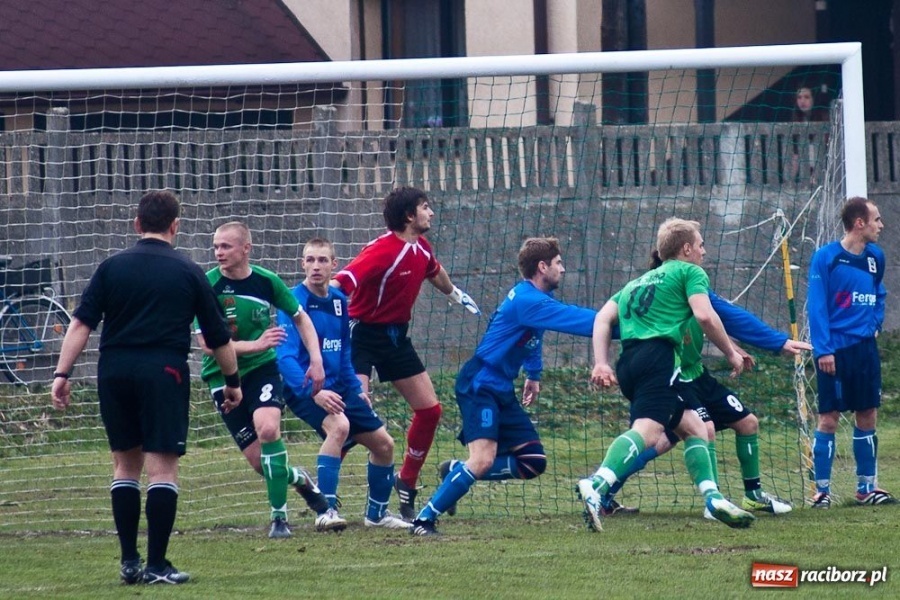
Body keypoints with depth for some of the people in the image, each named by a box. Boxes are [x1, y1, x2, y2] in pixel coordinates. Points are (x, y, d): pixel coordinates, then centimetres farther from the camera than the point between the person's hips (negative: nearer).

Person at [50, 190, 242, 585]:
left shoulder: (112, 267, 7)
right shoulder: (187, 272, 5)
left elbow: (81, 324, -1)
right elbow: (218, 337, 10)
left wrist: (62, 374, -2)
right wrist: (232, 382, 22)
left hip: (115, 371, 3)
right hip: (164, 371, -3)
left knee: (125, 464, 14)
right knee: (162, 468, -2)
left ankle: (129, 561, 13)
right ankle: (156, 565, -7)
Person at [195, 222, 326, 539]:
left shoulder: (266, 281, -6)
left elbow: (300, 317, 11)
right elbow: (207, 344, -18)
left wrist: (316, 360, 1)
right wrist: (255, 345, -27)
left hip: (262, 369, 0)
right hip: (222, 376, 0)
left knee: (268, 430, -27)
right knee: (258, 459, -4)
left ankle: (279, 517, -14)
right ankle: (297, 478, 32)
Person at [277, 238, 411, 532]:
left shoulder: (338, 300, 7)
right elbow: (285, 357, -24)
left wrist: (356, 389, 17)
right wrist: (314, 391, -35)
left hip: (338, 388, 8)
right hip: (304, 389, -8)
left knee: (384, 443, 9)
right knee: (339, 425, -35)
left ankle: (377, 512, 31)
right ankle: (326, 511, -32)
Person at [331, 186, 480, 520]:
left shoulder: (421, 248, 1)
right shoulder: (383, 251, -25)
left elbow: (434, 273, 26)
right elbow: (339, 285, -36)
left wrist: (455, 294, 45)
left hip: (396, 336, 8)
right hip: (364, 337, -8)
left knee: (429, 409, 7)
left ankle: (407, 485, 22)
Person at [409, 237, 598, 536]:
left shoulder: (536, 297, 11)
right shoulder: (527, 301, -21)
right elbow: (576, 320, -26)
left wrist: (533, 373, 24)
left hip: (502, 391, 10)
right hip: (480, 385, -10)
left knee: (533, 462, 5)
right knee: (483, 460, -25)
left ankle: (458, 472, 16)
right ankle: (424, 519, -18)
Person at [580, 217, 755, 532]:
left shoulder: (638, 282, 32)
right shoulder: (689, 271, 12)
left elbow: (603, 318, 19)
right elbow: (704, 316, -5)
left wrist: (601, 363, 10)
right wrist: (731, 353, 6)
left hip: (629, 362, 8)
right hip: (659, 356, -8)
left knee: (693, 427, 17)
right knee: (646, 430, -24)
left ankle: (713, 497, 5)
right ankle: (596, 485, -47)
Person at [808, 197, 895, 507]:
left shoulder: (875, 257, 7)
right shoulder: (826, 257, -10)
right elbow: (816, 305, -11)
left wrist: (875, 323, 7)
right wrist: (823, 349, -16)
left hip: (865, 348, 6)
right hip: (835, 350, -6)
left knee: (868, 416, 8)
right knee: (829, 418, -3)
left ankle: (867, 486, 17)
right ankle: (822, 489, 2)